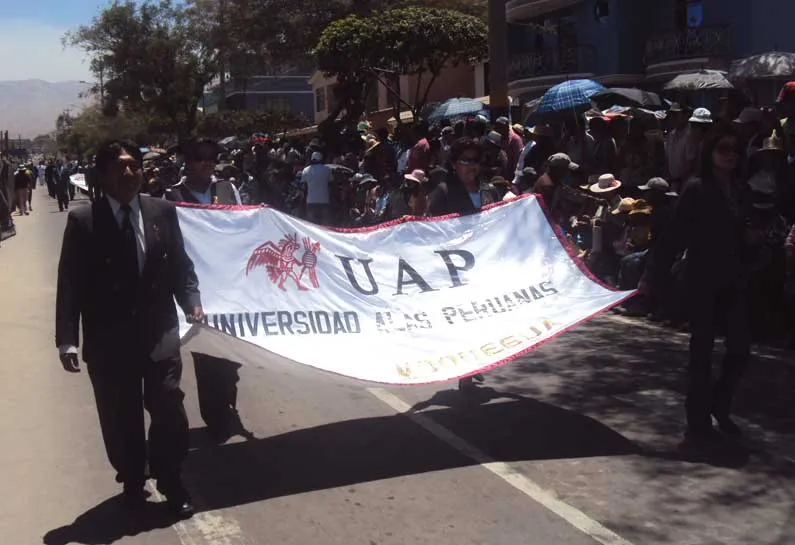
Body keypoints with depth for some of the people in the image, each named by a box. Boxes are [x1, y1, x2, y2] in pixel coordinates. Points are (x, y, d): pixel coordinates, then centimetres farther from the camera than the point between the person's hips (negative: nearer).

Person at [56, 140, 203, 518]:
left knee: (169, 411, 4)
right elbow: (70, 284, -7)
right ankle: (132, 482, 34)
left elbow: (180, 264, 8)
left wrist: (191, 301, -9)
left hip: (159, 333, 2)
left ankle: (171, 484, 25)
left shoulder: (163, 212, 1)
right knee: (121, 418, 12)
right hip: (109, 340, -1)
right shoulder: (83, 221, -6)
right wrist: (67, 340, -12)